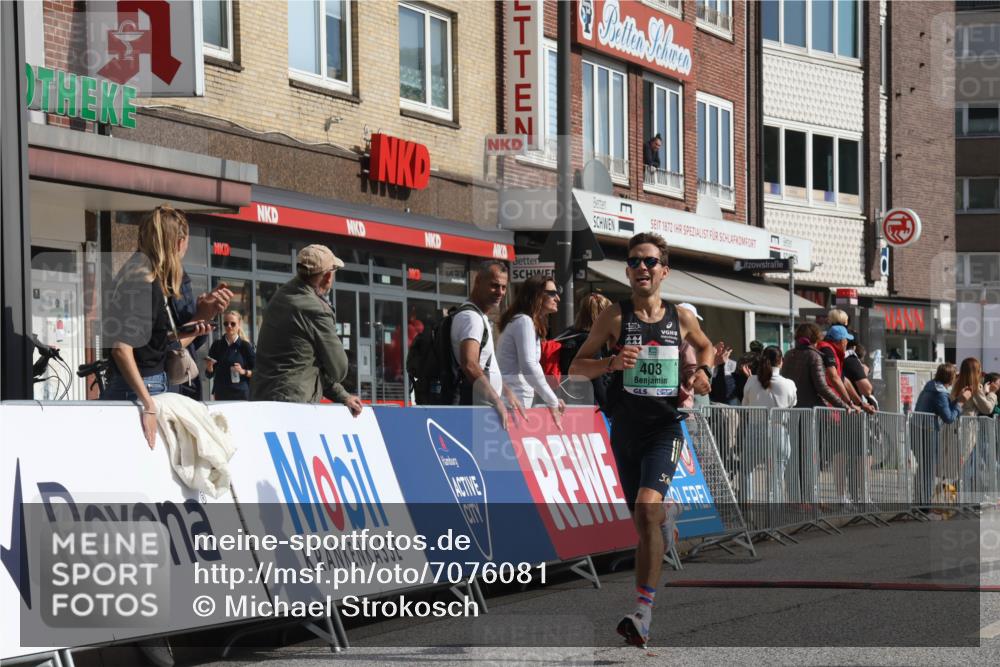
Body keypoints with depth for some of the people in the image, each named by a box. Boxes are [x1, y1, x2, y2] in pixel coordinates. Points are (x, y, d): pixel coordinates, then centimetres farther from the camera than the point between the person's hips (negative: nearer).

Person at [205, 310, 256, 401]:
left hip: (241, 395, -3)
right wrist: (209, 367, -8)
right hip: (221, 395, 3)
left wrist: (244, 372, -15)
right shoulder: (217, 346, 7)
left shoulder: (245, 346, -1)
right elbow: (209, 375, 12)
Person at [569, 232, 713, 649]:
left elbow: (704, 345, 26)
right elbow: (576, 367, 0)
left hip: (664, 426, -2)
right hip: (625, 427, 2)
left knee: (647, 506, -24)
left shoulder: (682, 318, 4)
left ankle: (643, 615, -24)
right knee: (643, 516, 13)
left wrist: (703, 371, 5)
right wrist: (612, 363, -19)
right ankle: (669, 512, 55)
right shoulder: (615, 317, -2)